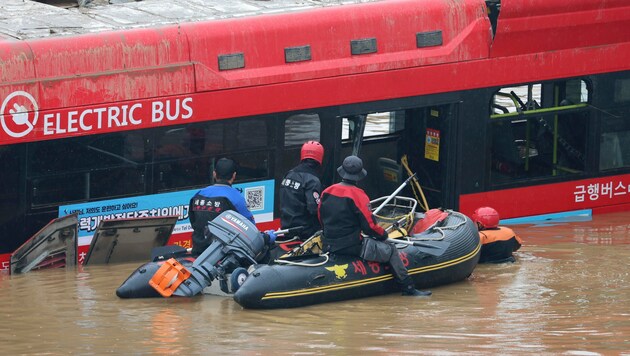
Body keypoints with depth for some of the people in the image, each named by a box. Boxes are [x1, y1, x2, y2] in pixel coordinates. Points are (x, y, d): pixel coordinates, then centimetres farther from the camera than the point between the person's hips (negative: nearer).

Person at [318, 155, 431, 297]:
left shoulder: (326, 192, 2)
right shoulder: (357, 195, -17)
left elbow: (322, 220, 14)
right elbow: (369, 226, -15)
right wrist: (383, 234, 5)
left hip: (328, 246, 7)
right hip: (351, 246, -7)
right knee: (391, 250, 5)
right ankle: (408, 288, 8)